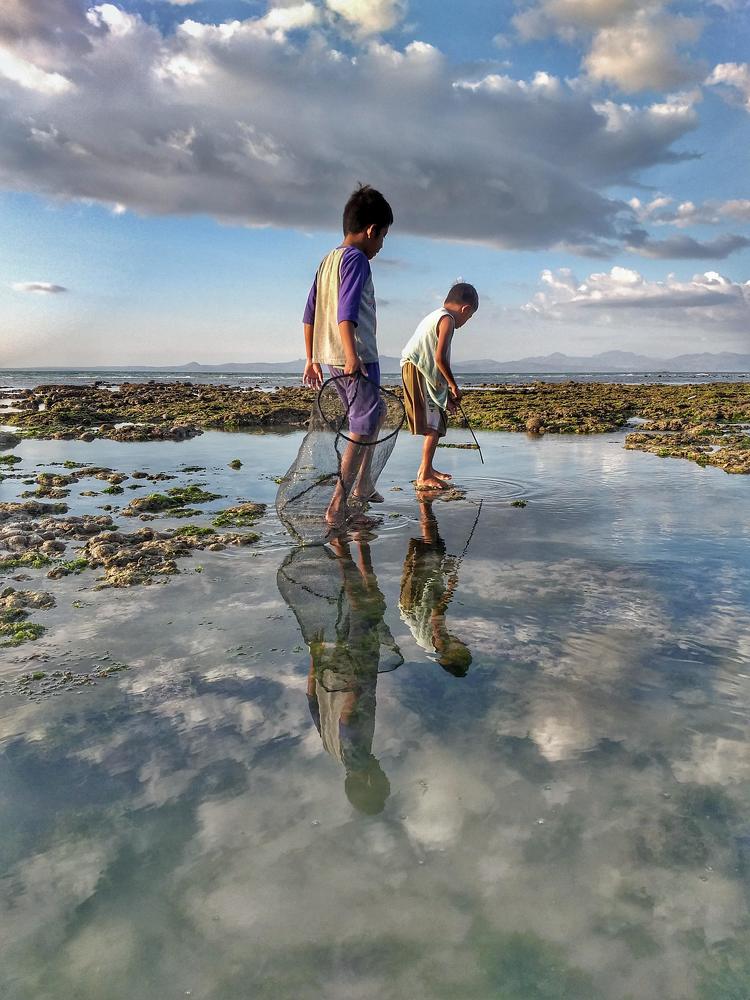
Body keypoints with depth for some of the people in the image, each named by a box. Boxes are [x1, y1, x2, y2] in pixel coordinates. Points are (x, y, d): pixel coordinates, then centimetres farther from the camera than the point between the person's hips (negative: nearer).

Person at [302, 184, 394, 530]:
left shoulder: (328, 259, 18)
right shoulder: (356, 259, -8)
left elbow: (310, 315, 18)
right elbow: (346, 312, -22)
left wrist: (312, 359, 21)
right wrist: (352, 356, -29)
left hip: (331, 358, 9)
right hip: (358, 357, -9)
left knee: (373, 414, 24)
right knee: (362, 429, -6)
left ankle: (363, 486, 32)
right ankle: (338, 508, -10)